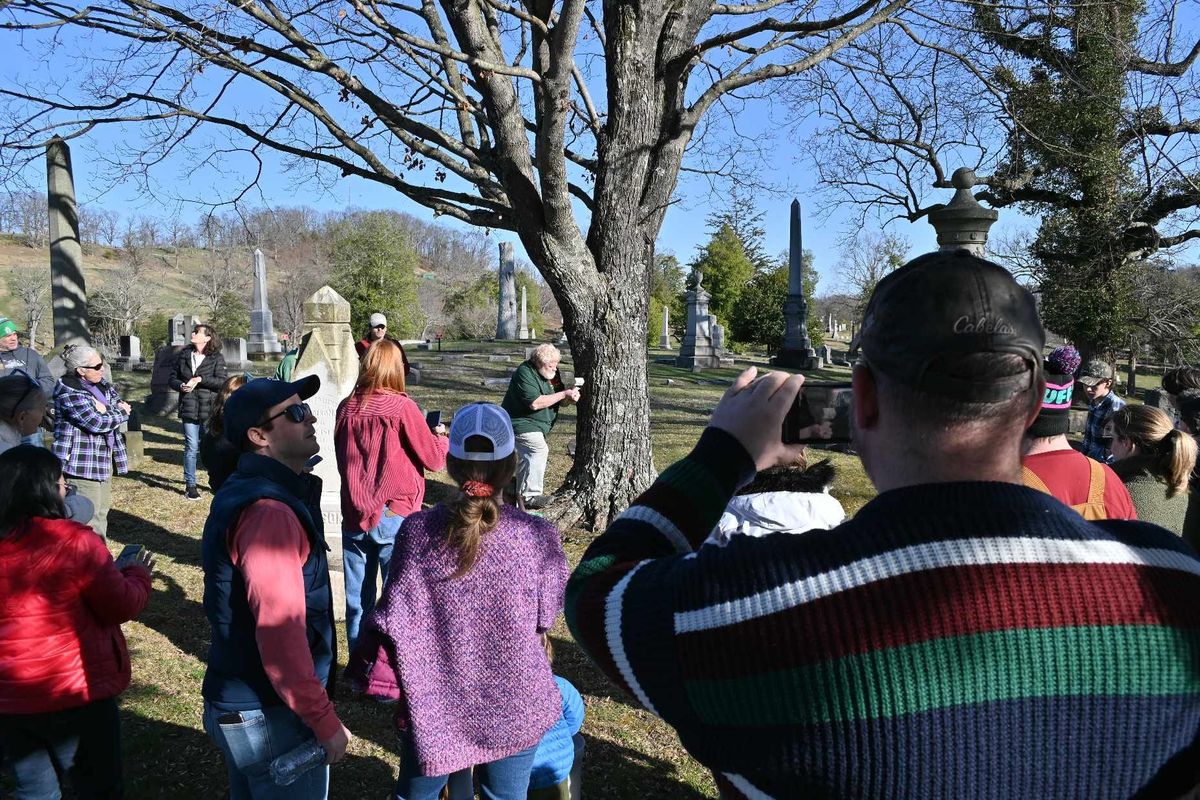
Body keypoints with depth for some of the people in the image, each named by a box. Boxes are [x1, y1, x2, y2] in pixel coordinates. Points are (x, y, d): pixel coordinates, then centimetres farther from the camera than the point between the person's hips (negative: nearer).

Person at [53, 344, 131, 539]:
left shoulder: (100, 384, 8)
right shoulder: (70, 393, -19)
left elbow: (120, 403, 7)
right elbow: (97, 423, -23)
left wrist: (105, 409, -14)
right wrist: (121, 413, -7)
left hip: (103, 458, 9)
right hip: (82, 463, -9)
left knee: (102, 511, 18)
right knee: (89, 517, -8)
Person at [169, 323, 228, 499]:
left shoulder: (217, 358, -1)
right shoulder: (184, 355, 9)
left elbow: (222, 382, -11)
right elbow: (173, 378, 14)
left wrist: (200, 379, -18)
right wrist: (180, 386, -7)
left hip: (210, 410, -2)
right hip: (189, 409, 2)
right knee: (191, 448, 2)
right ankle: (190, 484, 13)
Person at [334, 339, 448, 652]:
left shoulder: (346, 408, 2)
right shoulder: (401, 406, -11)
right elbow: (434, 458, -5)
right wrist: (442, 437, 14)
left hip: (354, 517, 4)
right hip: (394, 517, -4)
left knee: (357, 601, 12)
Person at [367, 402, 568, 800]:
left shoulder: (417, 531, -16)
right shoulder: (537, 536, -17)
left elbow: (393, 621, -10)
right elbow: (546, 615, -3)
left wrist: (386, 683, 6)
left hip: (433, 705, 1)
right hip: (513, 706, 0)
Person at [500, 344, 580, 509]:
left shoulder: (551, 373, 7)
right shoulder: (525, 373, -21)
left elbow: (559, 401, 13)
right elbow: (535, 403, -29)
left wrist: (570, 398, -11)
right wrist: (563, 394, -25)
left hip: (535, 424, 10)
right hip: (522, 423, -10)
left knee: (527, 456, 16)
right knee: (539, 450, -21)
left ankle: (522, 493, 30)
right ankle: (531, 495, -16)